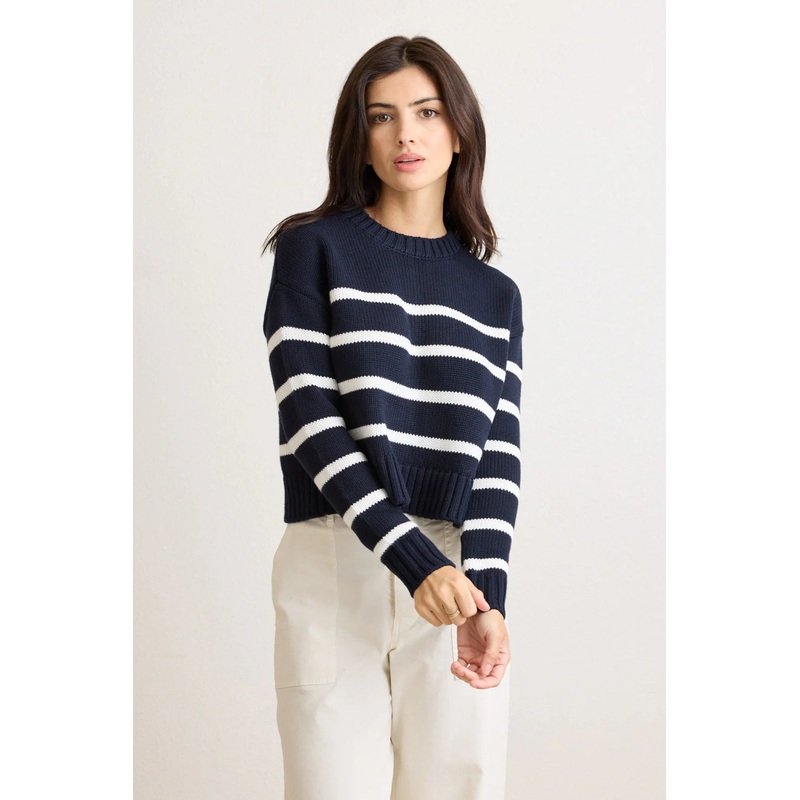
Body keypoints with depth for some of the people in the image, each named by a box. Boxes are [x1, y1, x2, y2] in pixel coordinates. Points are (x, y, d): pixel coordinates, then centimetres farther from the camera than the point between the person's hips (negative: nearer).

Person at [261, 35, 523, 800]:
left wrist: (487, 599, -13)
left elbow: (499, 455, 4)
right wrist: (413, 559, -16)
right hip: (334, 567, -2)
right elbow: (310, 421, -6)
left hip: (460, 572, 2)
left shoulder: (496, 295, 13)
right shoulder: (314, 249, 4)